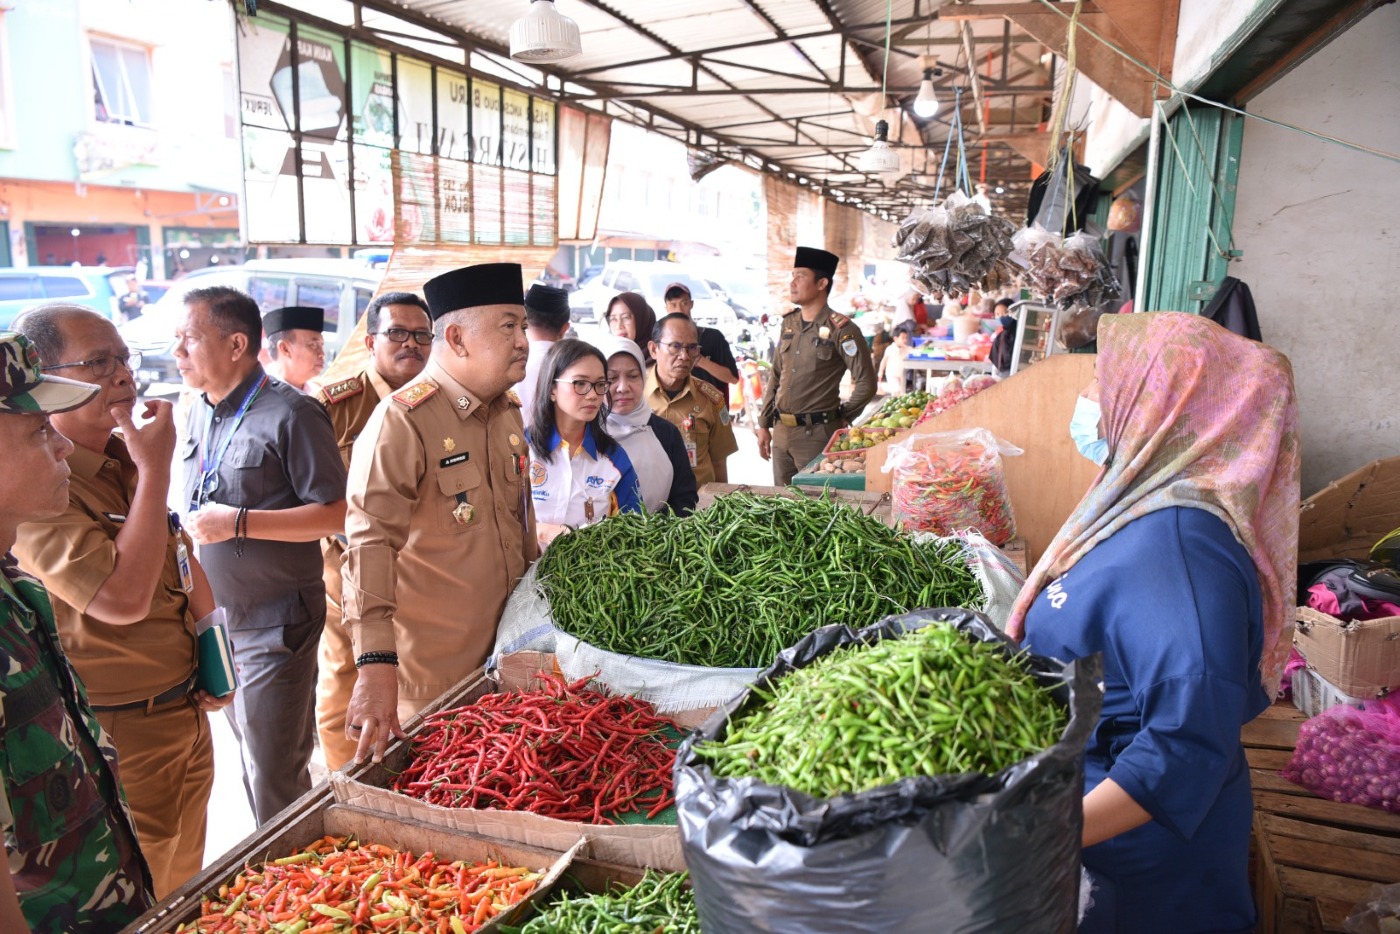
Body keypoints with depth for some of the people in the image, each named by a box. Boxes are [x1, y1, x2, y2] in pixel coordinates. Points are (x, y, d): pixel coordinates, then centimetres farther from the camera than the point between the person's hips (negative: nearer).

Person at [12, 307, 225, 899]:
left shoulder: (127, 458, 5)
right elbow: (122, 599, -32)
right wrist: (155, 471, -26)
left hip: (189, 712, 8)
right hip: (121, 734, -7)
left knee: (188, 886, 24)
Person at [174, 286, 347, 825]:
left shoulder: (290, 414, -16)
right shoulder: (201, 412, 10)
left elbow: (338, 514, -20)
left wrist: (238, 523, -24)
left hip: (275, 625, -8)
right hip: (217, 620, 8)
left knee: (274, 784, 0)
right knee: (251, 757, 22)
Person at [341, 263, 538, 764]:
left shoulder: (507, 411, 7)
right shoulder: (402, 420, -18)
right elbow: (370, 543, -26)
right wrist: (376, 665, -33)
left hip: (508, 650, 7)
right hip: (432, 671, -7)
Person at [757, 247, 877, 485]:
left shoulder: (841, 329, -10)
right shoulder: (789, 323, 11)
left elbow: (866, 384, -10)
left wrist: (841, 417, 0)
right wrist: (764, 425, 14)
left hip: (817, 433, -6)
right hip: (781, 431, 6)